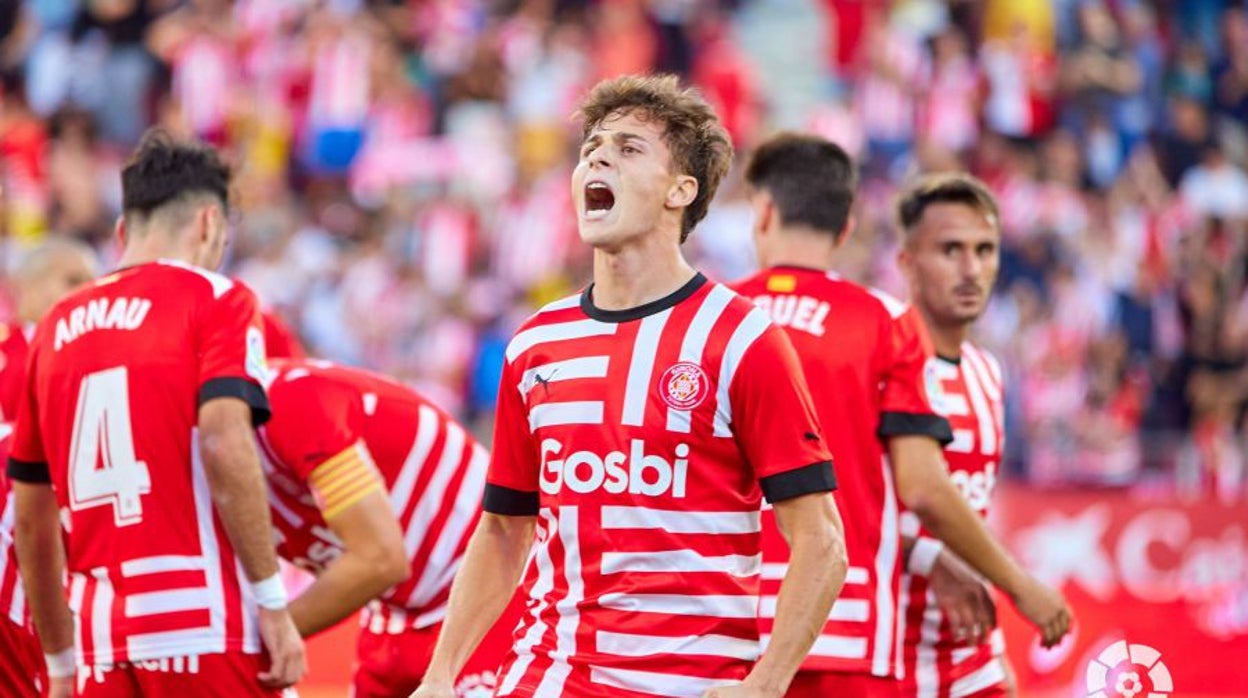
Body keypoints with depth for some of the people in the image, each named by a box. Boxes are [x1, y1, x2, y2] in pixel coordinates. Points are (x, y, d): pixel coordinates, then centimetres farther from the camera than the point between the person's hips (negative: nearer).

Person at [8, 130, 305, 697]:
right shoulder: (215, 298, 1)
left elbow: (31, 518, 19)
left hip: (101, 639, 5)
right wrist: (273, 605, -12)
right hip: (206, 629, -5)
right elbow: (224, 447, -15)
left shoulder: (55, 328, 16)